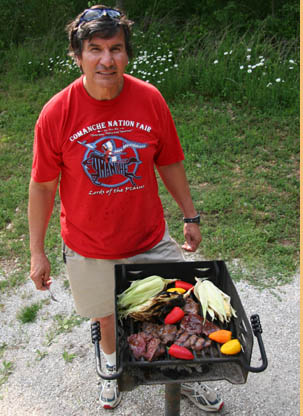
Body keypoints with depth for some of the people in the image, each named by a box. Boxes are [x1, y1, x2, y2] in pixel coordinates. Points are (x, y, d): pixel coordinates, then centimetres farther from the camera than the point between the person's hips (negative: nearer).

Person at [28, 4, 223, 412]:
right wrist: (37, 252, -2)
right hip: (89, 248, -1)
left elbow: (169, 163, 2)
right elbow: (43, 186, -7)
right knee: (108, 317, 21)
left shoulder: (150, 100, -11)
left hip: (151, 240, 1)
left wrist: (190, 217, 7)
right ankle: (114, 368, 56)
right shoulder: (56, 114, -16)